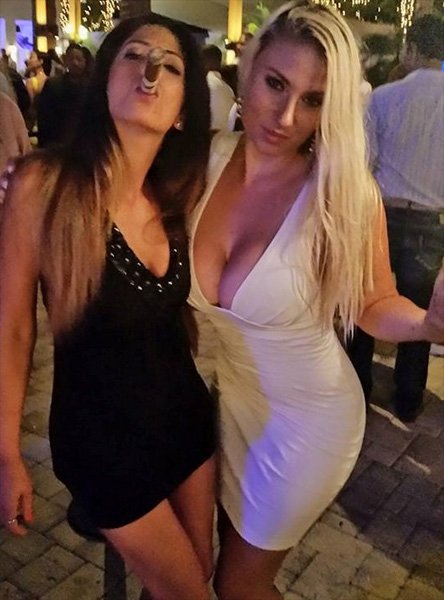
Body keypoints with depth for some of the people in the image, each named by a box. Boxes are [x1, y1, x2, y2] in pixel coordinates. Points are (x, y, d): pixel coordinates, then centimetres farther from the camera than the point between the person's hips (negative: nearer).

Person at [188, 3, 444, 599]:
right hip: (229, 397, 5)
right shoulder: (205, 160, -14)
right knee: (234, 547, 32)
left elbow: (373, 305, -12)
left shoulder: (346, 196, -24)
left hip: (306, 417, -4)